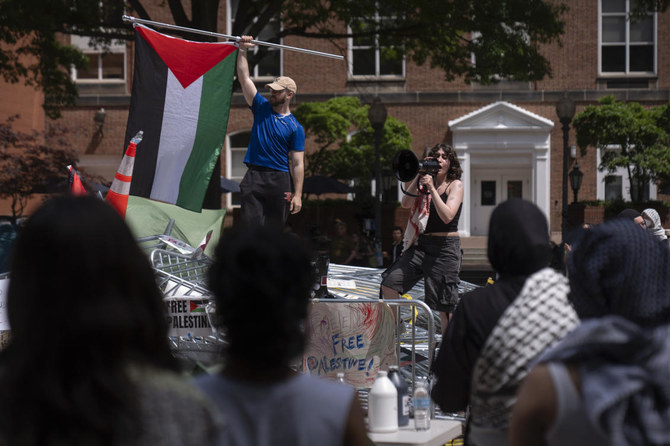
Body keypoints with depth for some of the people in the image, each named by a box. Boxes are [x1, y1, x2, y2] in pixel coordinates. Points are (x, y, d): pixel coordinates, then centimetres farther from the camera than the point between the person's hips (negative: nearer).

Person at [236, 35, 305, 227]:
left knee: (273, 229, 2)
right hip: (254, 177, 2)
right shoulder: (262, 108, 11)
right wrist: (243, 51, -1)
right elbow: (244, 79, 7)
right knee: (250, 226, -10)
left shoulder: (295, 128, 2)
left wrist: (297, 194, -9)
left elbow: (298, 164, -2)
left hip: (279, 181, -2)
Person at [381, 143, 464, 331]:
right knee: (389, 282, -6)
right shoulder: (425, 182, 14)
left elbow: (447, 216, -16)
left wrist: (432, 188, -19)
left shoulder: (455, 185, -2)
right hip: (421, 244, 6)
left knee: (445, 307, -5)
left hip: (445, 247, -6)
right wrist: (419, 176, -4)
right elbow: (405, 203, 0)